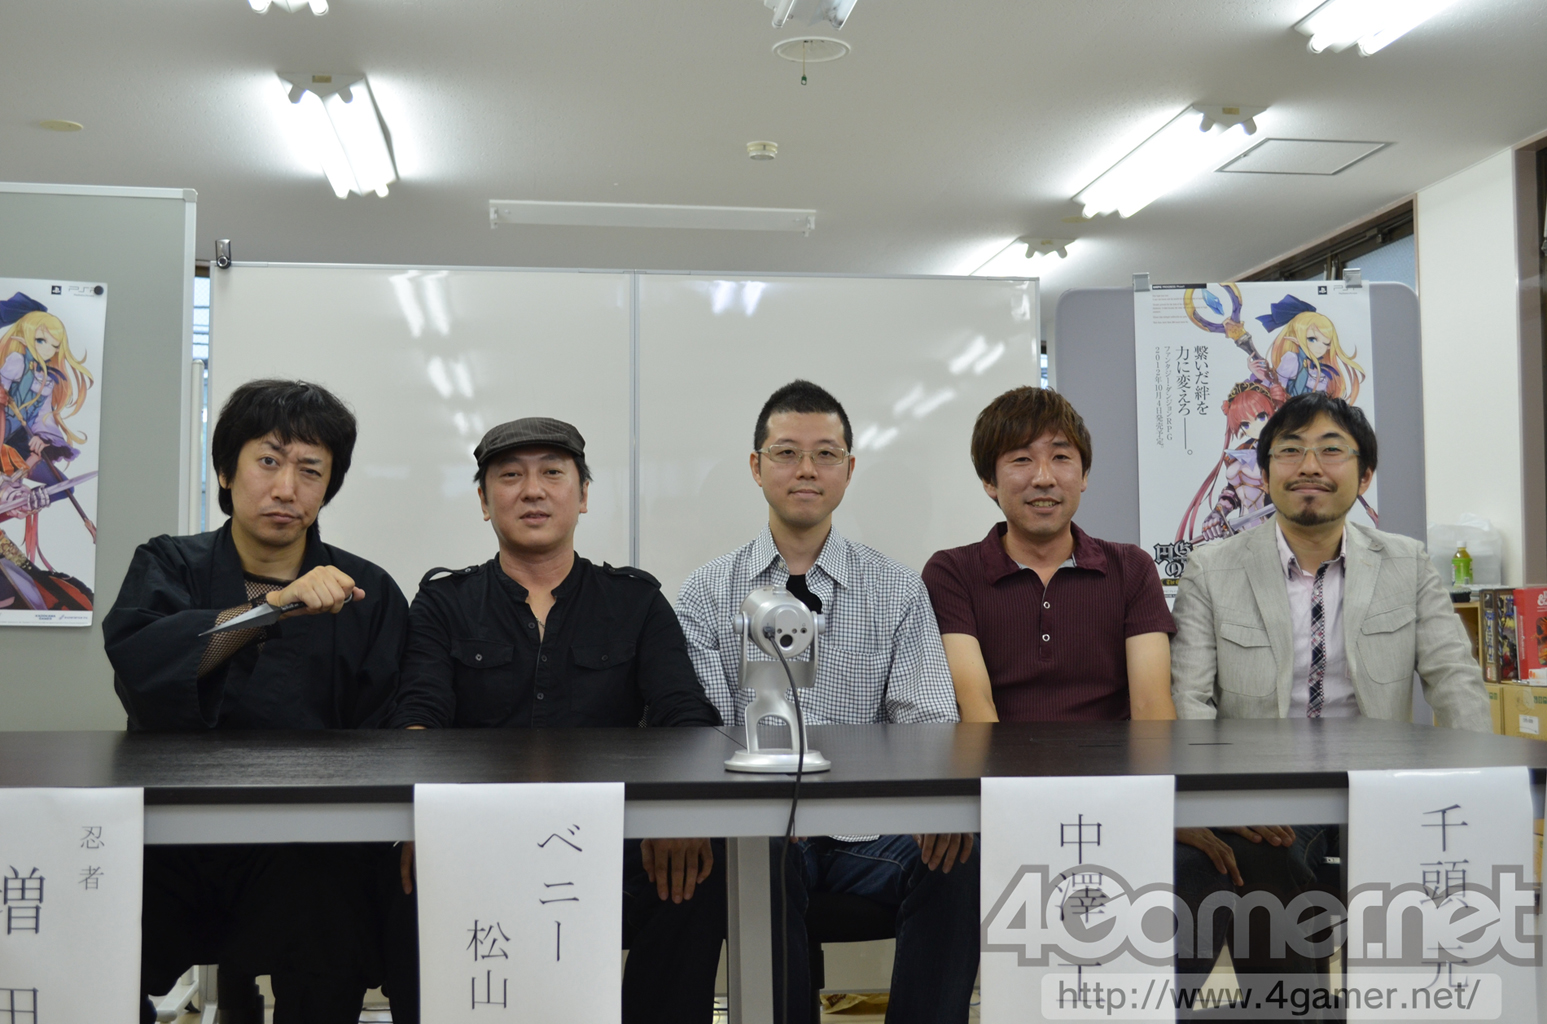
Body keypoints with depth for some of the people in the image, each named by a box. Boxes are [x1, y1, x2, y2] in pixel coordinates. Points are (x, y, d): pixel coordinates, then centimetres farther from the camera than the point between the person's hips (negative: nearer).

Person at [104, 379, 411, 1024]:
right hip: (169, 838, 1)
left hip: (307, 847, -1)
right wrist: (275, 607, -18)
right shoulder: (169, 567, 12)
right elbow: (135, 663, -10)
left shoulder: (367, 594, 9)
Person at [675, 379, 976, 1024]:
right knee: (761, 861, -34)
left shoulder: (899, 592, 10)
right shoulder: (707, 594, 8)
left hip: (869, 828, 1)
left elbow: (929, 721, 0)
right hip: (756, 828, -1)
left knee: (959, 860, -29)